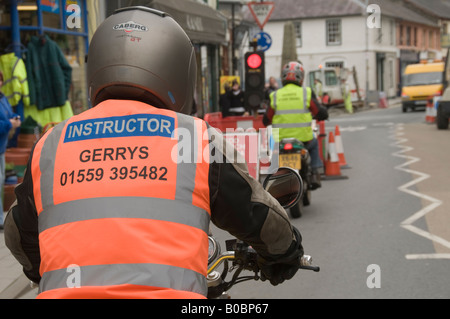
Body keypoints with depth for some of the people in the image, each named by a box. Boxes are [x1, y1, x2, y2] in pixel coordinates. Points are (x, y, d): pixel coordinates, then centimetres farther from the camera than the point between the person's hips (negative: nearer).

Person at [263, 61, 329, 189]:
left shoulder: (275, 96, 0)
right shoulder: (307, 93, -4)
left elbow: (266, 121, 6)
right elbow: (322, 114, 1)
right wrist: (315, 115, 25)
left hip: (281, 140, 1)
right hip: (303, 139, -1)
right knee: (314, 144, 33)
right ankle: (314, 174, 21)